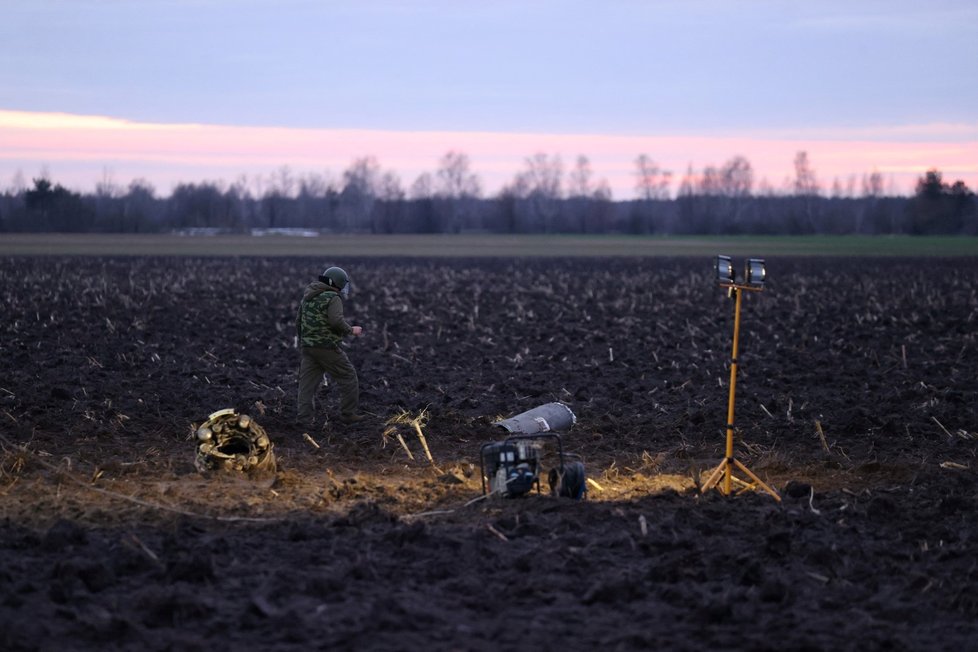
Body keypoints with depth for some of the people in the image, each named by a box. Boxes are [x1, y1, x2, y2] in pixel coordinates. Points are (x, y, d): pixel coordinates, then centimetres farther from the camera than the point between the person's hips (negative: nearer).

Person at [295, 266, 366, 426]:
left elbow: (299, 321, 21)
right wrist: (351, 330, -9)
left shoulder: (308, 297, 16)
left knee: (308, 383, 7)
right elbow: (337, 321, -24)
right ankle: (349, 414, 8)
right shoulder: (333, 298, -10)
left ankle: (305, 419, 2)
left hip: (307, 347, 7)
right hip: (327, 347, -7)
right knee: (348, 377, 6)